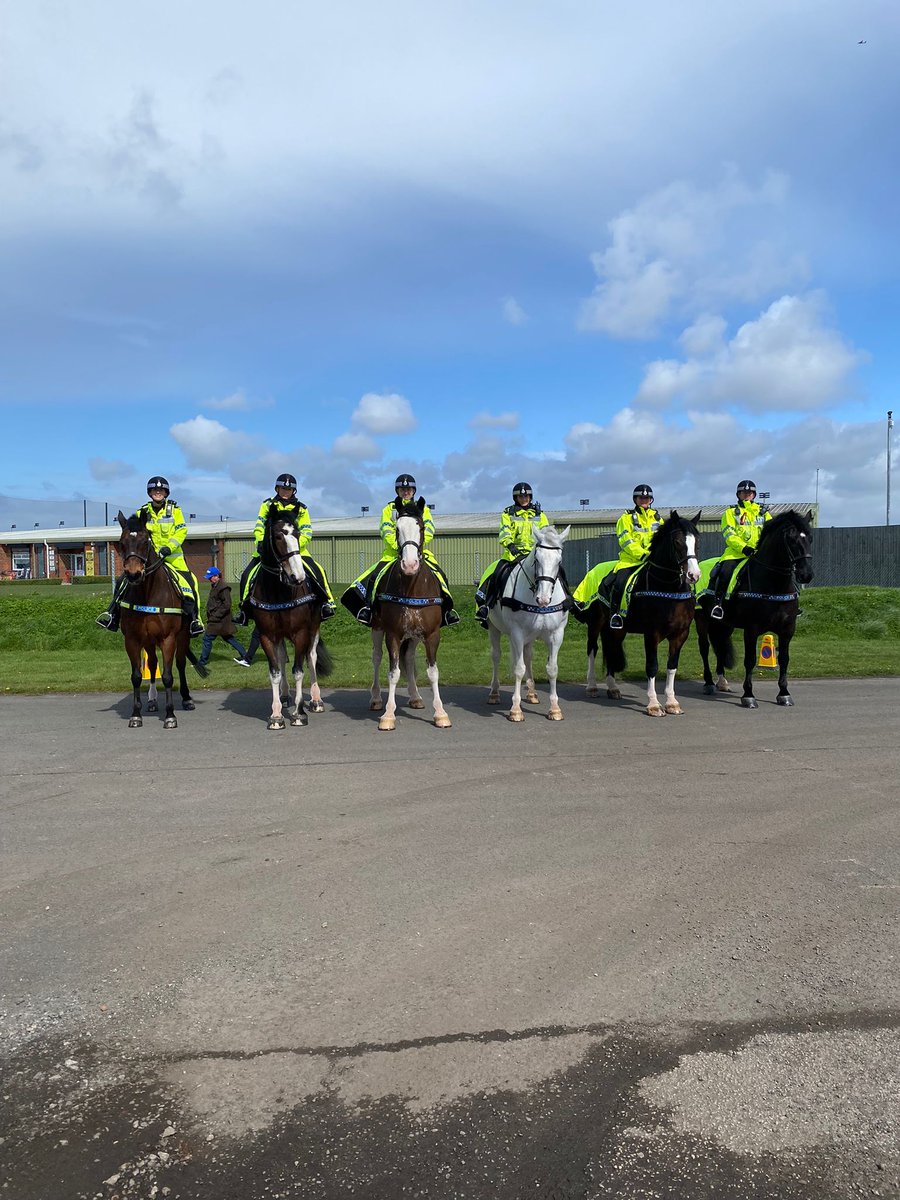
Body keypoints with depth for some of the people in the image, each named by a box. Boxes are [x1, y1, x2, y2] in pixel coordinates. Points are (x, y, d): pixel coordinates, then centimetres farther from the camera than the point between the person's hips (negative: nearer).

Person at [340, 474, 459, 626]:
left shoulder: (423, 509, 12)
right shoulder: (389, 509, 10)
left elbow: (429, 532, 0)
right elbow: (387, 533, -2)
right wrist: (399, 547, -18)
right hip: (393, 552, 0)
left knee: (440, 576, -18)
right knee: (374, 576, -20)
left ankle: (447, 609, -5)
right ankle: (368, 607, -6)